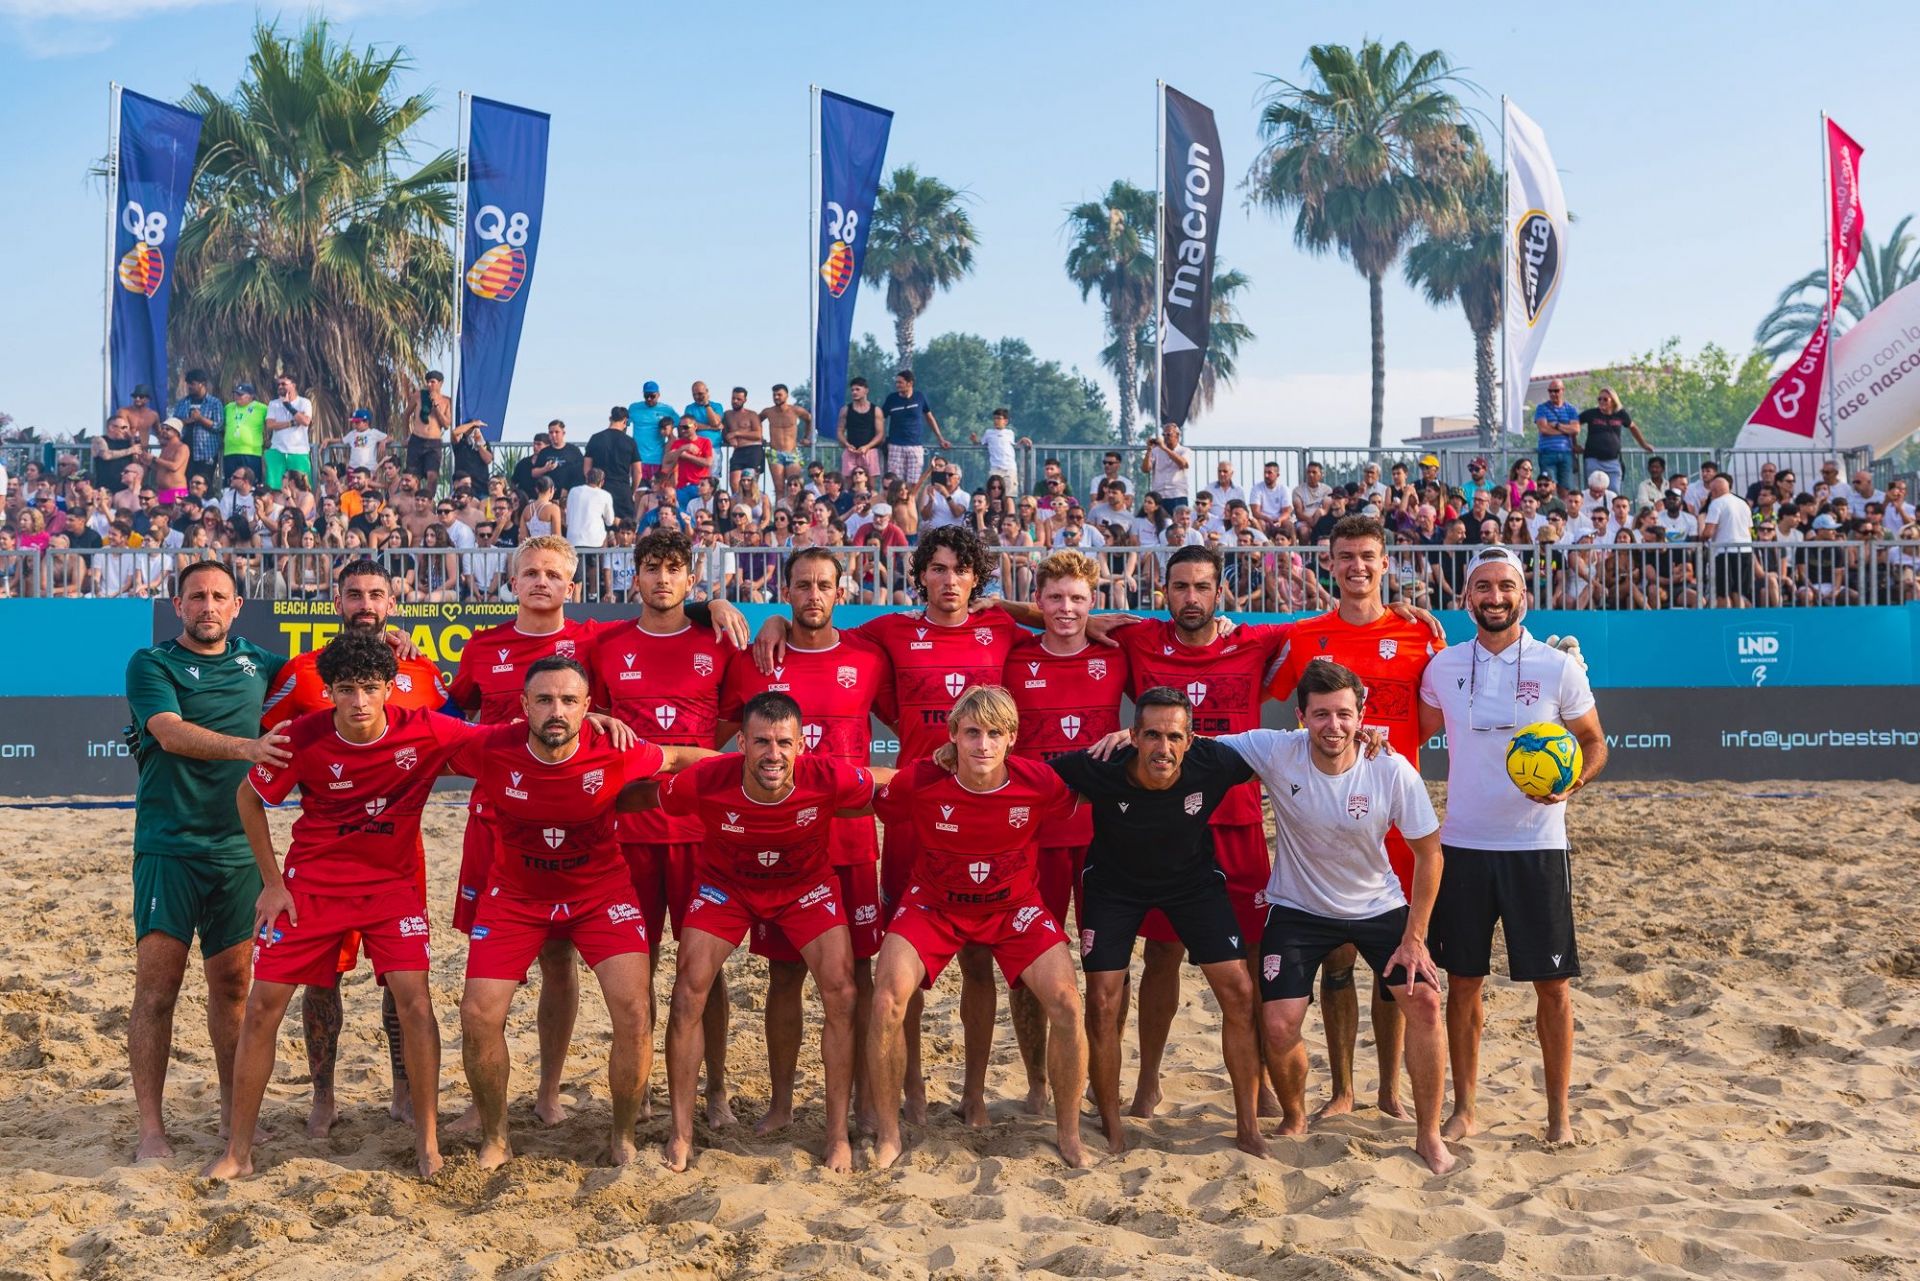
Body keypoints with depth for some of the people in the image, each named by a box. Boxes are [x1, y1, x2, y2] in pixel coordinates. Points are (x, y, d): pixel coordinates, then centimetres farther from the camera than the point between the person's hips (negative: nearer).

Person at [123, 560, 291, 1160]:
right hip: (169, 847, -3)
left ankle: (233, 1112, 20)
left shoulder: (258, 663, 12)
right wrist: (247, 746, -32)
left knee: (232, 983, 9)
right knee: (157, 986, -4)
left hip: (240, 850, 4)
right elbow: (171, 733, -17)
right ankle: (150, 1126, 3)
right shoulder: (150, 665, -1)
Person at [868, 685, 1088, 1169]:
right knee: (887, 1002, -19)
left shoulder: (1039, 783, -21)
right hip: (934, 903, 0)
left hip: (1014, 905, 1)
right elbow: (867, 804, -7)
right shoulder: (918, 781, -24)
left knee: (1066, 1003, -14)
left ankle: (1069, 1134, 9)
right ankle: (887, 1134, 1)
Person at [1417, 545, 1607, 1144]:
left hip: (1537, 846, -2)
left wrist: (1571, 782, -13)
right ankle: (1465, 1109, 19)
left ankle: (1559, 1113, 16)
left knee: (1552, 982, 2)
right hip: (1462, 845, 2)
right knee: (1463, 981, 7)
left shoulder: (1558, 667, -3)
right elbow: (1415, 733, 17)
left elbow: (1594, 743, 6)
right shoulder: (1443, 666, 4)